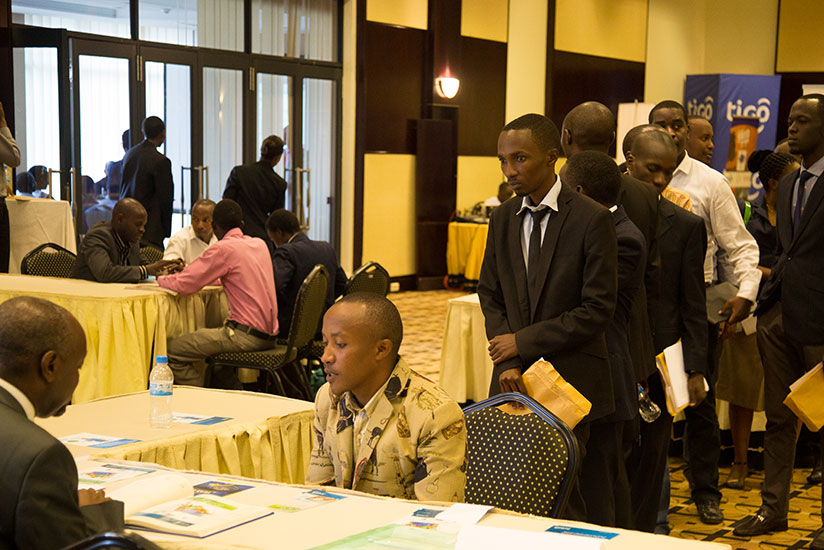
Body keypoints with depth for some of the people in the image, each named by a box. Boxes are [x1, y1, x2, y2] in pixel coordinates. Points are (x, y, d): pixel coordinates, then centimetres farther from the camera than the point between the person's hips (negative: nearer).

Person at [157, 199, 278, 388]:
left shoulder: (223, 248, -11)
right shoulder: (260, 244, 13)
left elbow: (185, 284, -11)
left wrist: (161, 278, 9)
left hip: (246, 334, -9)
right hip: (268, 335, 9)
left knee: (173, 351, -5)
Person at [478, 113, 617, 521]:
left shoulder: (592, 219, -8)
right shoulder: (502, 219, 10)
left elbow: (598, 308, -12)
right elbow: (491, 295, 12)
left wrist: (523, 342, -10)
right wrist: (506, 362, -4)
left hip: (569, 380, -4)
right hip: (514, 380, 5)